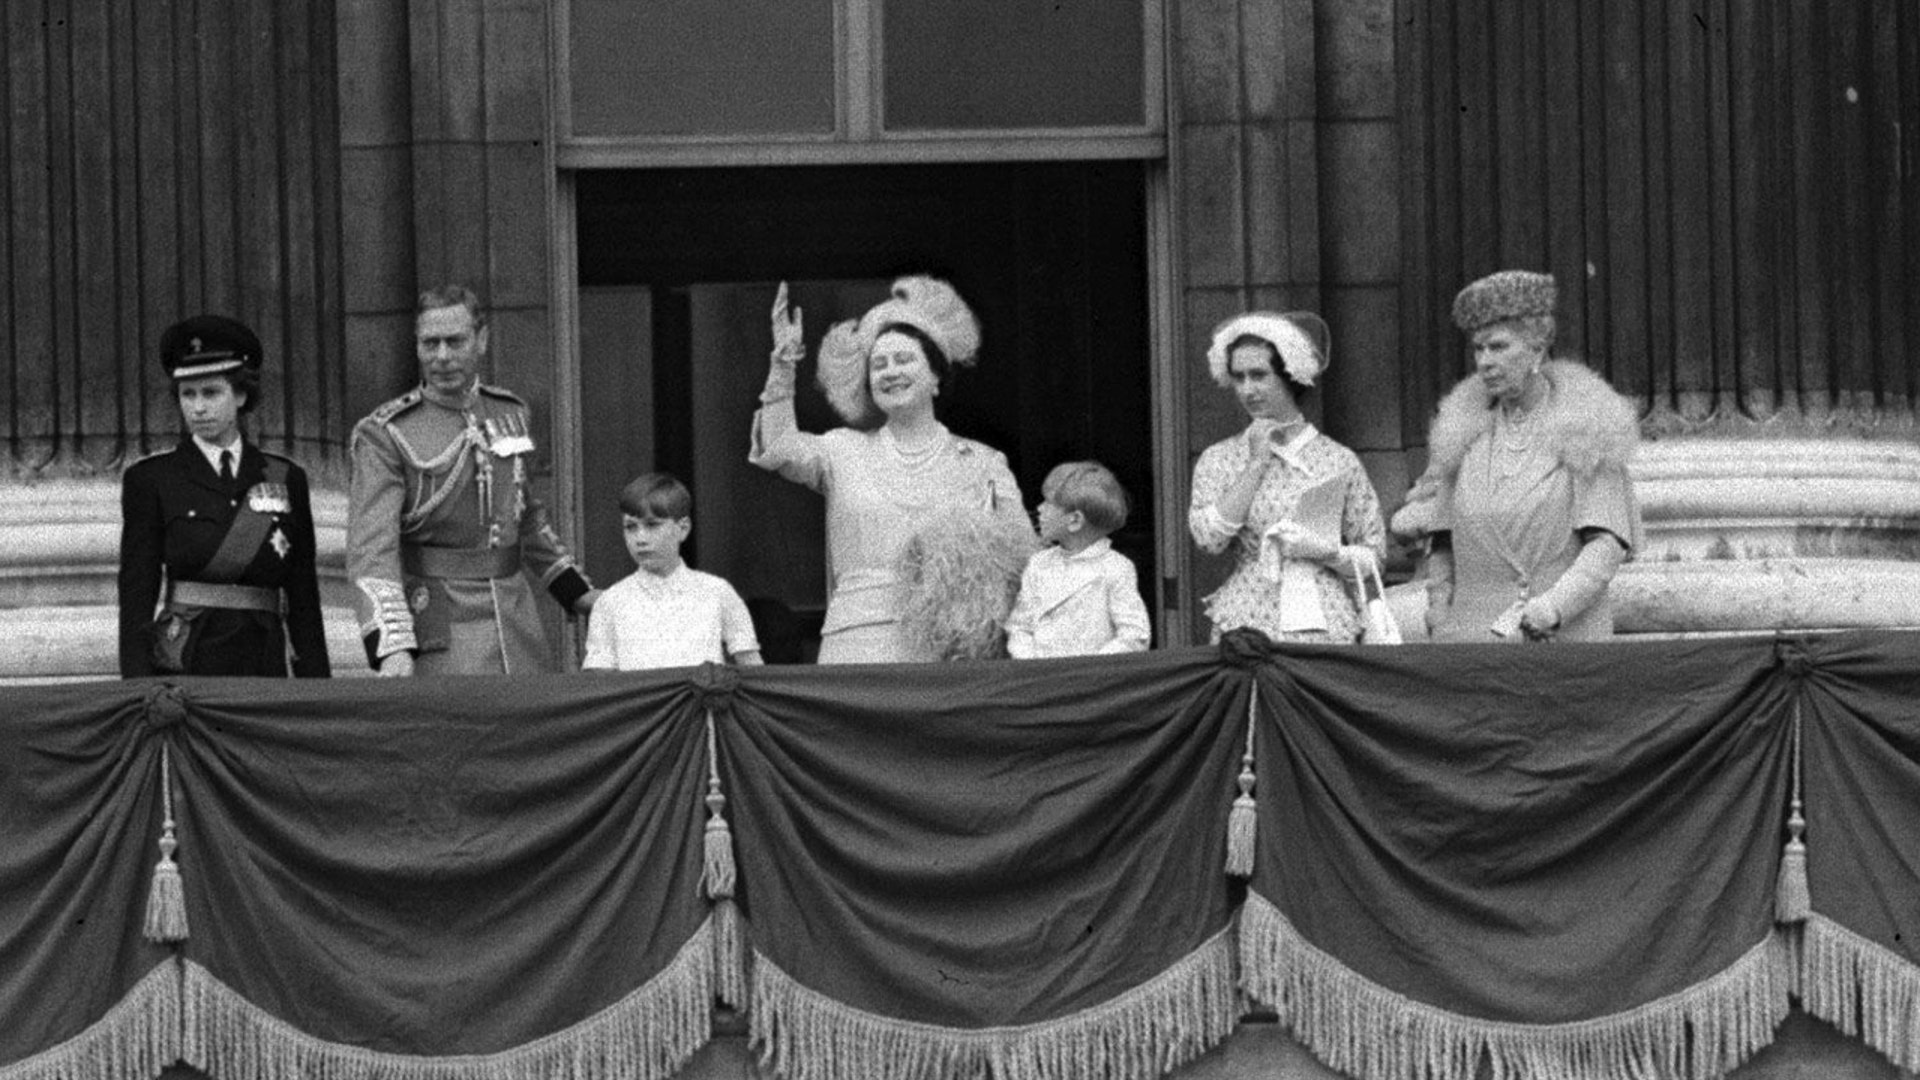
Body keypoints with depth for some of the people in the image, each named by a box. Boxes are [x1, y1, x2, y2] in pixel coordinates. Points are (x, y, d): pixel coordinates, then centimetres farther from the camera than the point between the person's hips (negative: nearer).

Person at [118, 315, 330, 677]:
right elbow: (136, 596, 1)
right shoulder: (151, 480, 4)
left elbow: (304, 600, 12)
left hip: (264, 669, 2)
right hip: (184, 666, -2)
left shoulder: (285, 480, 11)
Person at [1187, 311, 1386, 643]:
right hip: (1247, 623, 0)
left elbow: (1372, 557, 8)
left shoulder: (1338, 460, 6)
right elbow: (1208, 538, -8)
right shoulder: (1219, 460, 9)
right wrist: (1257, 463, -4)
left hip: (1326, 626, 0)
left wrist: (1327, 552, -12)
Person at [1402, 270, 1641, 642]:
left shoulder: (1586, 429, 2)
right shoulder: (1466, 430, 13)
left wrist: (1553, 609, -18)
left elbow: (1607, 545, -5)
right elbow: (1441, 542, 15)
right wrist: (1440, 621, 3)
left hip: (1566, 639, -3)